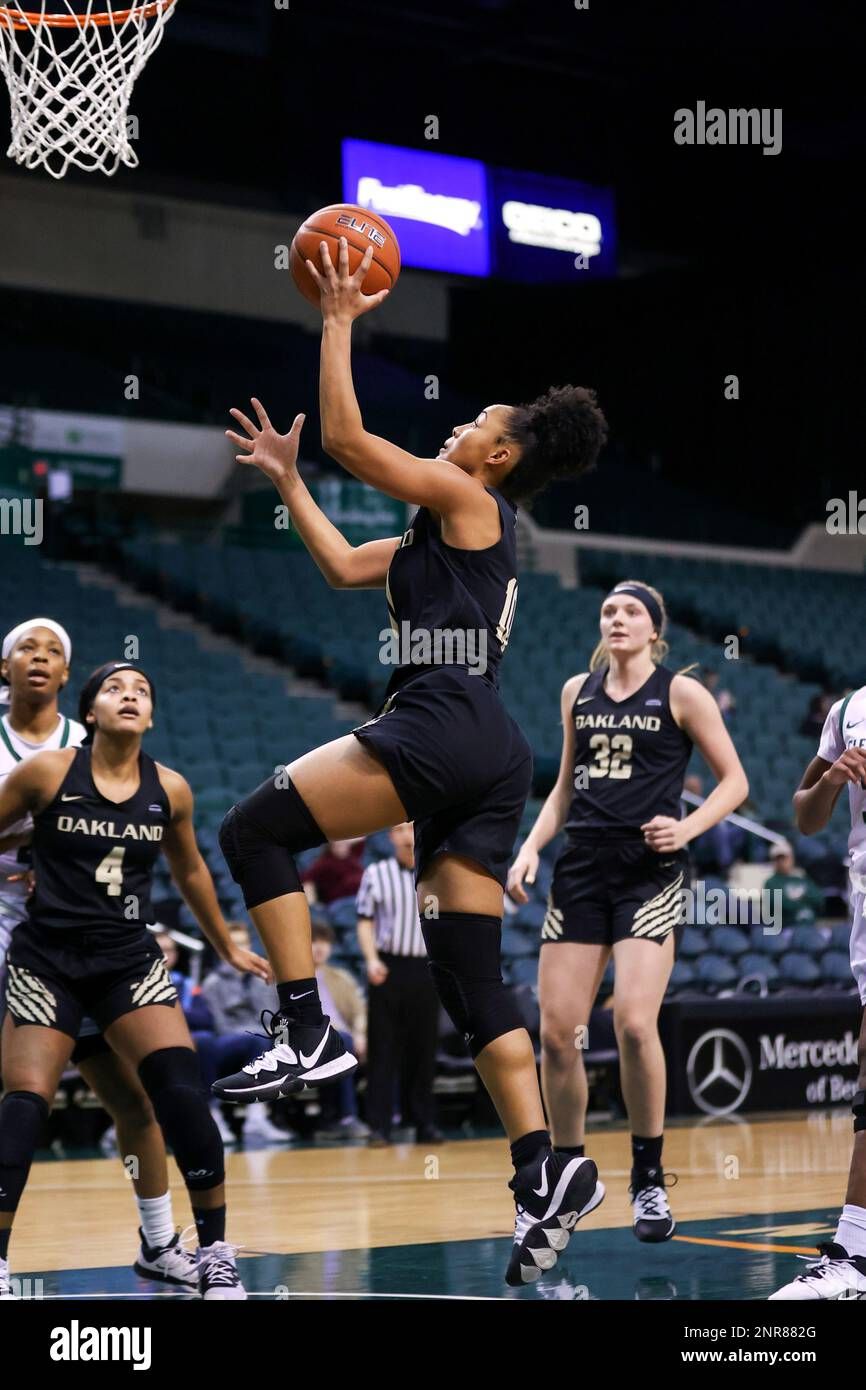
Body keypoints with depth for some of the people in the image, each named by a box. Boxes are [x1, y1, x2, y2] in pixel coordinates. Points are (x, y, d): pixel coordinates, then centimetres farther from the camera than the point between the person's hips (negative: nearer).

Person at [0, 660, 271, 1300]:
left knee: (184, 1091, -13)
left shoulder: (170, 790, 2)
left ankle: (216, 1253, -2)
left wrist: (227, 947, 28)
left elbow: (190, 871, 19)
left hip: (130, 960, 2)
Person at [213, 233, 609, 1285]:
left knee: (252, 831, -6)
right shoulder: (461, 529, 27)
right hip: (489, 759, 10)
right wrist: (284, 477, 34)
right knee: (469, 978, 5)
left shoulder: (466, 496, 2)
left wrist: (340, 320, 4)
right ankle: (545, 1172, -2)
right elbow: (344, 566, 31)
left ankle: (308, 1034, -14)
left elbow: (346, 433, -6)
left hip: (442, 727, -10)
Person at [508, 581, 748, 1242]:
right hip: (582, 870, 4)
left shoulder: (682, 693, 0)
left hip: (649, 871, -4)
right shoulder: (576, 691, 13)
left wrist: (687, 827, -15)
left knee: (634, 1022, -18)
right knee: (557, 1031, -1)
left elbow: (734, 780, 1)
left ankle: (650, 1180, -1)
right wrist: (531, 847, 8)